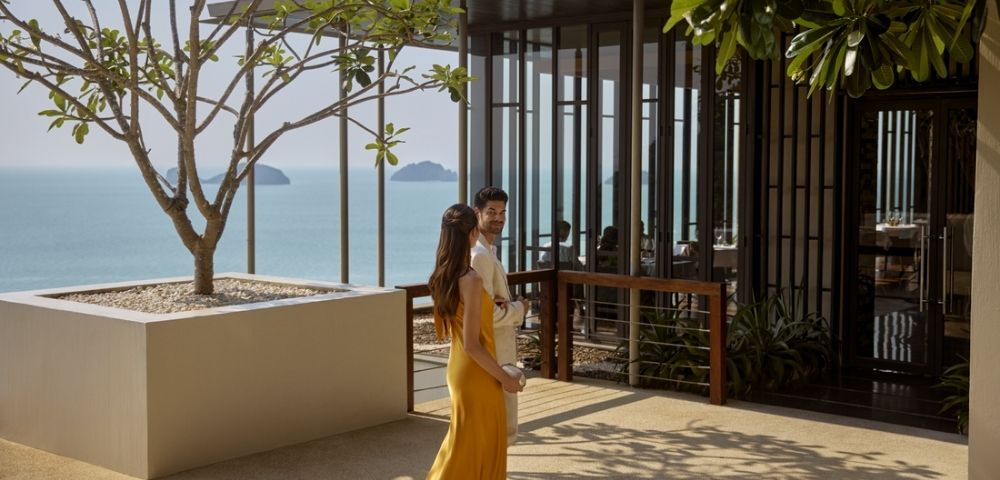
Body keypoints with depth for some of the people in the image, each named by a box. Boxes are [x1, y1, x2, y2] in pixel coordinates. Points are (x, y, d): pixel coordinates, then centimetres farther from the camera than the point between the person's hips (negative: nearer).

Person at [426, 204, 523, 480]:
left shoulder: (442, 277, 2)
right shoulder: (471, 280, -24)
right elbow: (472, 345, -25)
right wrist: (504, 377, -14)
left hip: (458, 367, 8)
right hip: (476, 374, -8)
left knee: (466, 440, 23)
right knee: (476, 444, 6)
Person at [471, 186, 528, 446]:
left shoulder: (488, 251, 13)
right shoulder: (480, 255, -20)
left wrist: (505, 305, -3)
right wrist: (519, 309, -9)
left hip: (500, 350, 11)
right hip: (491, 354, -11)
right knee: (503, 428, -3)